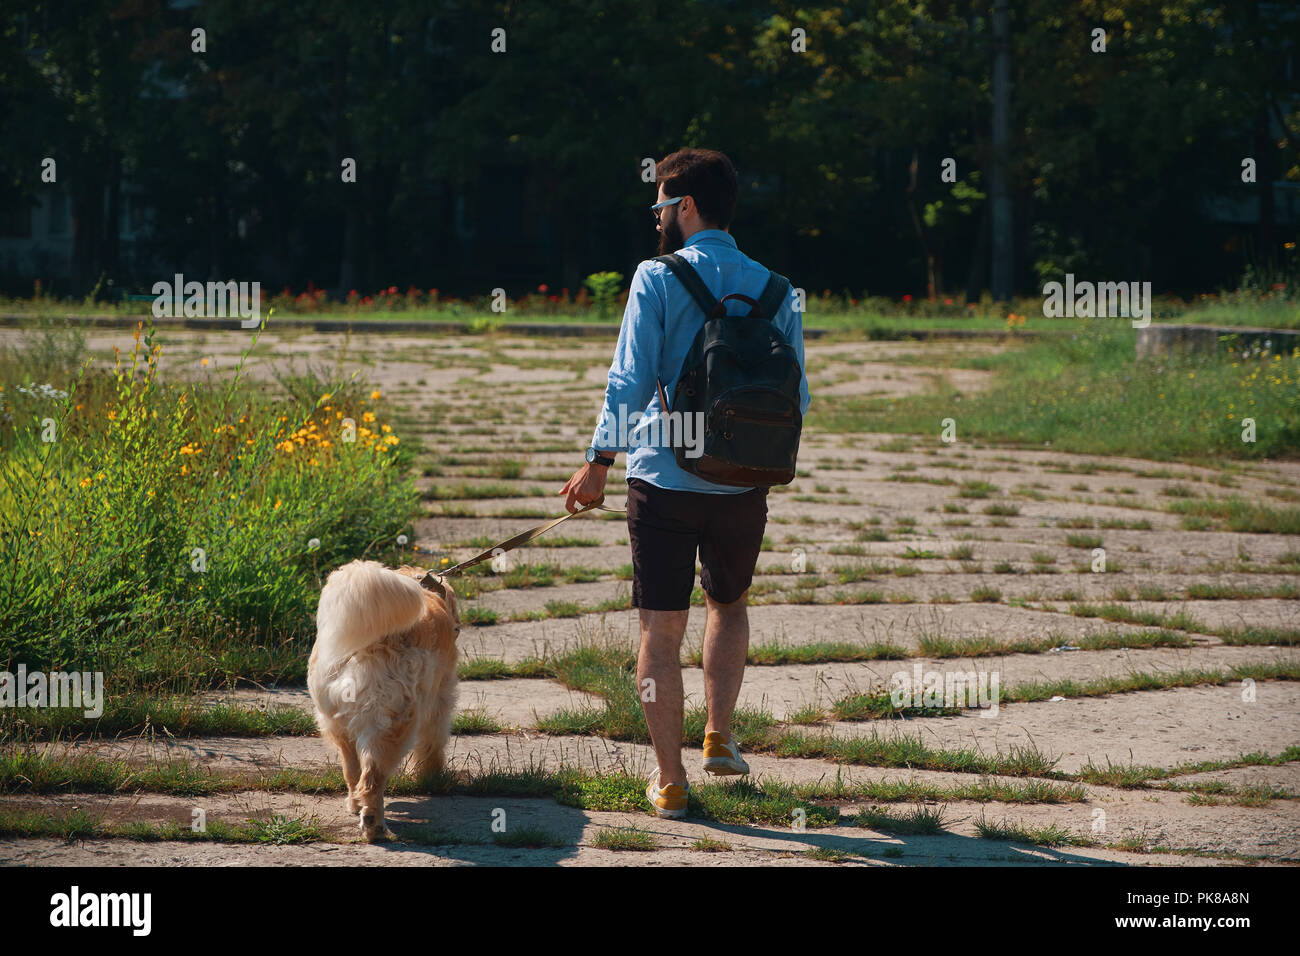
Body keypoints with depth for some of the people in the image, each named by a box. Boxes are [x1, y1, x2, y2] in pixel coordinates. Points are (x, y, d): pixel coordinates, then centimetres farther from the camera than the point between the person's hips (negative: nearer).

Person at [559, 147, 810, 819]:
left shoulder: (657, 279, -7)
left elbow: (631, 381, -12)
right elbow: (795, 397, 8)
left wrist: (599, 462, -4)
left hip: (665, 480, -3)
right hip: (744, 487, 3)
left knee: (662, 628, 4)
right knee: (729, 604, 27)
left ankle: (670, 780, 5)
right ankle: (719, 738, 21)